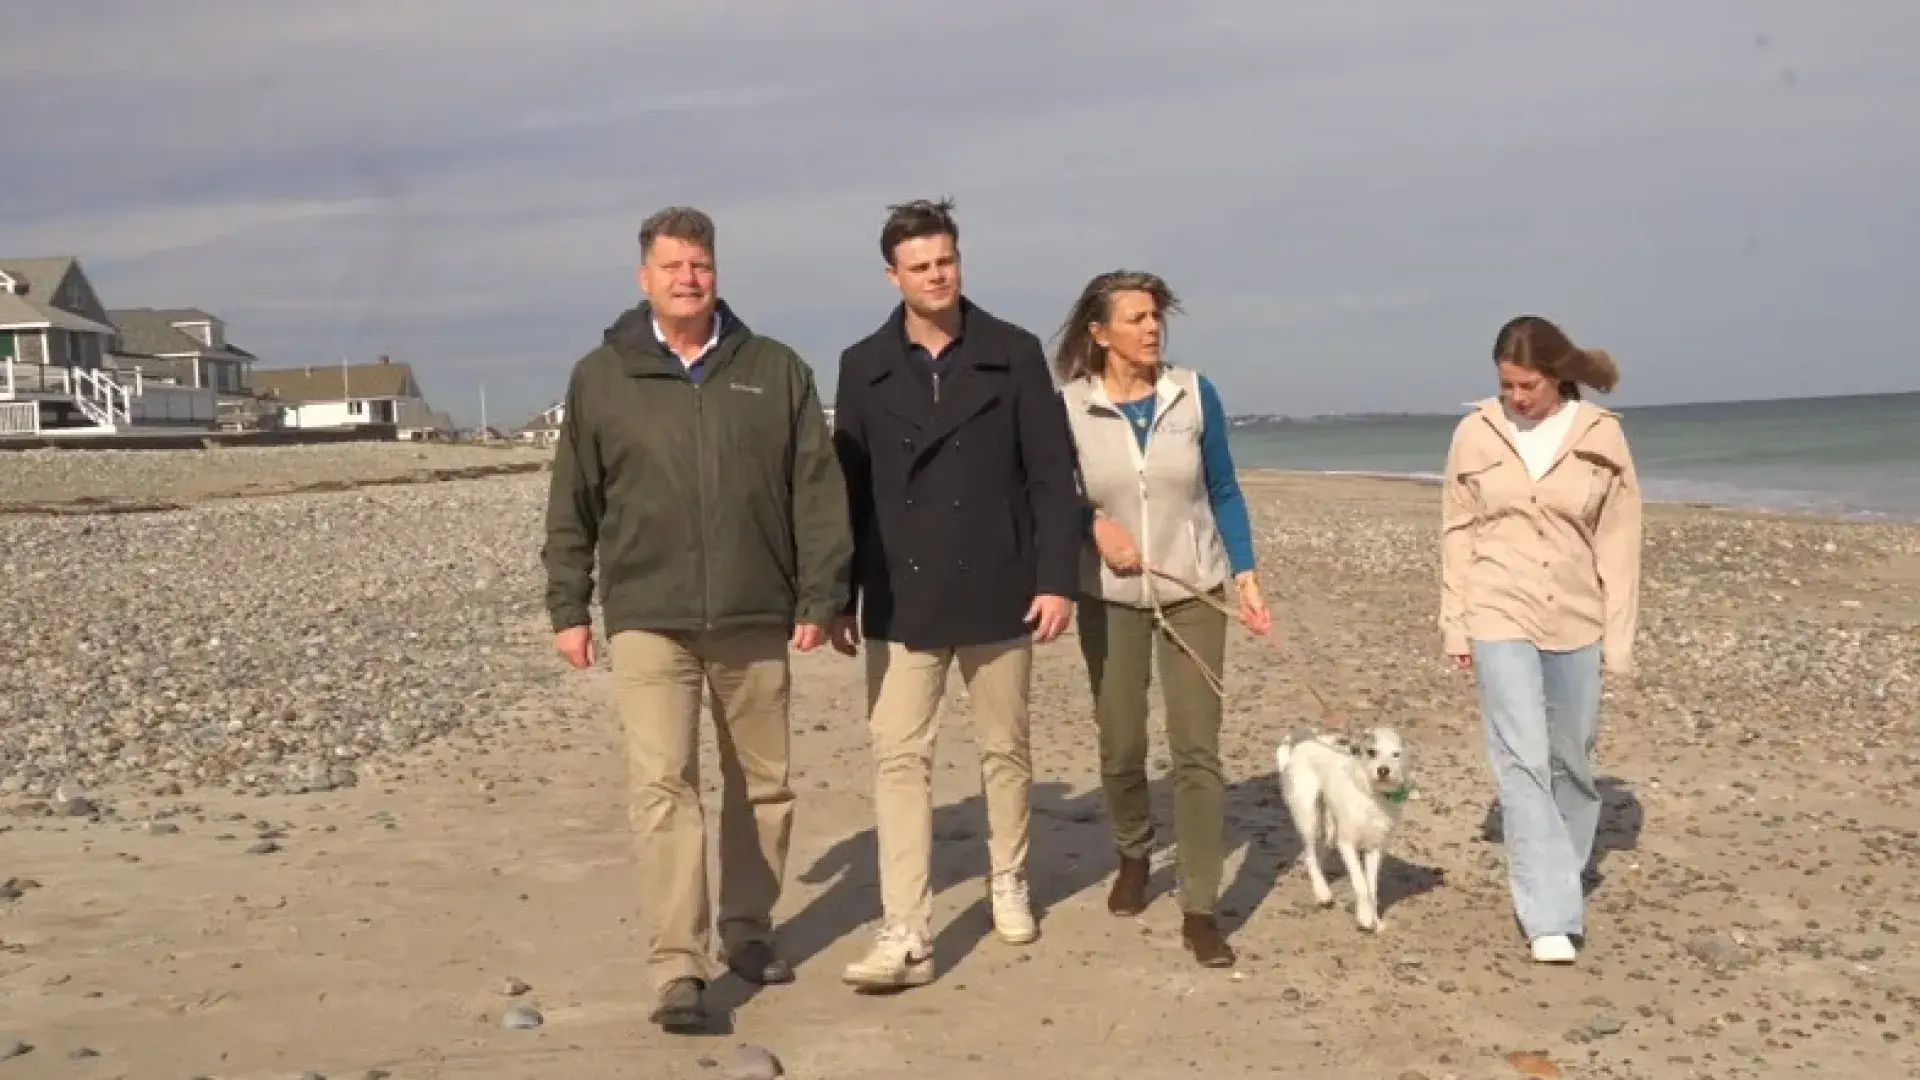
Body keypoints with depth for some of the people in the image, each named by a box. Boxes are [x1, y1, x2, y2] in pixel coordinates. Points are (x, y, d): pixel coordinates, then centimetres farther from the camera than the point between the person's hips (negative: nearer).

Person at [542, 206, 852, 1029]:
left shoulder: (776, 371, 4)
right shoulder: (600, 378, 4)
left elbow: (818, 491, 3)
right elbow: (572, 505, 7)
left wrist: (819, 595, -2)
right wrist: (568, 607, 4)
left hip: (755, 617, 2)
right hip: (647, 618, -1)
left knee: (762, 784, 12)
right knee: (663, 785, -9)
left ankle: (747, 929, 30)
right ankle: (679, 969, -6)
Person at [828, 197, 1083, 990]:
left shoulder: (1014, 354, 0)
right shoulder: (864, 367, 4)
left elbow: (1054, 475, -2)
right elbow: (847, 489, 5)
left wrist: (1057, 578, -8)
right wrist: (838, 596, 3)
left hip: (997, 591, 0)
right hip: (902, 598, 1)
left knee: (1005, 749, 13)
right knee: (898, 757, -5)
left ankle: (1009, 881, 35)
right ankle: (906, 934, -5)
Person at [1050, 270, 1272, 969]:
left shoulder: (1194, 393, -4)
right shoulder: (1069, 406, -7)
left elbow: (1223, 492, 3)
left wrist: (1246, 573, -5)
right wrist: (1094, 524, -15)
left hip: (1192, 594, 0)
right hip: (1110, 598, 0)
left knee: (1197, 750, -6)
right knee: (1120, 748, 10)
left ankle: (1199, 910, -1)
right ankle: (1133, 855, 39)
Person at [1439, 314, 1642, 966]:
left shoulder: (1600, 436, -3)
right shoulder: (1476, 434, -1)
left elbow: (1619, 542, 0)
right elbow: (1458, 534, 5)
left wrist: (1619, 638, -2)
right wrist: (1455, 625, 3)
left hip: (1577, 623, 1)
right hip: (1501, 620, -1)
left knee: (1570, 760, 13)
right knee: (1523, 761, -10)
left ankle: (1561, 880, 35)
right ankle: (1551, 917, -9)